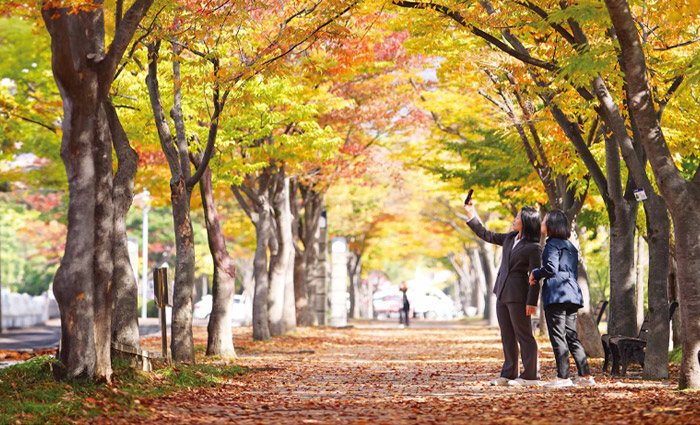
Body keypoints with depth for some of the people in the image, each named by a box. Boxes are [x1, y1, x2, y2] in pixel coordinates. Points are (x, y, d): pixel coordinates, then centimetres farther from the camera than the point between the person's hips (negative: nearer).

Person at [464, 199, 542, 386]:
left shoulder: (534, 248, -10)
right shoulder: (510, 238, 13)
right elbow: (487, 236, 24)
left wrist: (531, 302, -17)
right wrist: (471, 215, 20)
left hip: (518, 294, -8)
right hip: (502, 293, 8)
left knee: (523, 335, -3)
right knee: (507, 336, 10)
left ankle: (531, 376, 1)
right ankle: (508, 374, 16)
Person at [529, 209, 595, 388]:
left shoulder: (553, 244, -6)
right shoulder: (570, 246, 20)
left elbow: (551, 268, -17)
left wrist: (534, 274, 1)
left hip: (556, 295, -8)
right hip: (572, 294, 9)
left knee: (558, 336, -6)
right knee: (571, 336, 10)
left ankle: (563, 377, -8)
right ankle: (585, 376, 5)